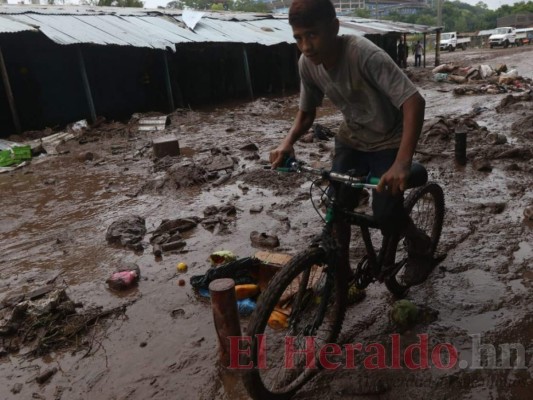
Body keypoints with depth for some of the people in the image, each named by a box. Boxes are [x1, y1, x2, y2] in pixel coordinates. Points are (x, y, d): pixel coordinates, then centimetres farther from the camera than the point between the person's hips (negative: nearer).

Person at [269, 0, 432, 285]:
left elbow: (414, 102, -39)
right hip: (350, 139, 5)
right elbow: (307, 112, -1)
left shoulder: (365, 54, -33)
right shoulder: (307, 64, -15)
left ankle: (419, 243, 23)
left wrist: (402, 162, -50)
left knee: (386, 215, -12)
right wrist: (288, 141, -22)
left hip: (388, 141, -4)